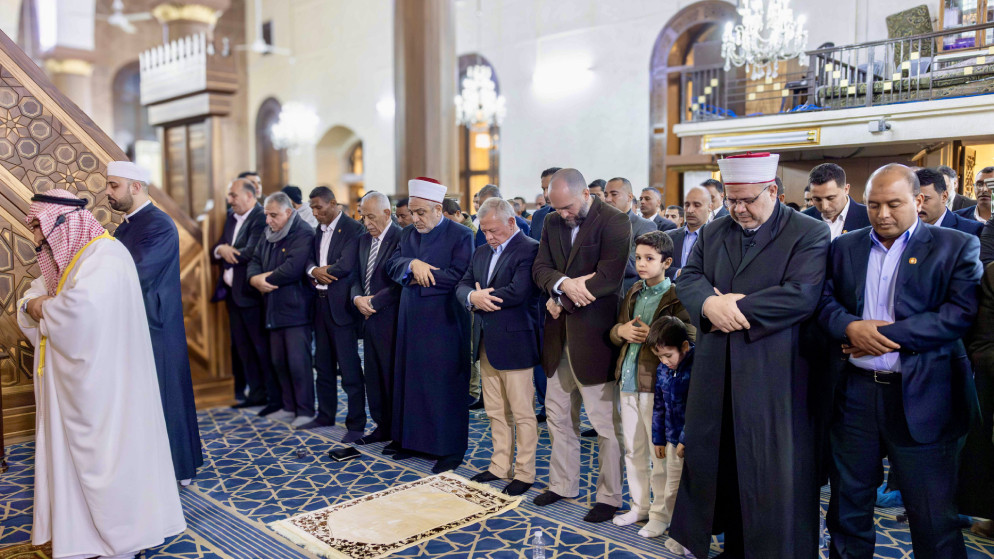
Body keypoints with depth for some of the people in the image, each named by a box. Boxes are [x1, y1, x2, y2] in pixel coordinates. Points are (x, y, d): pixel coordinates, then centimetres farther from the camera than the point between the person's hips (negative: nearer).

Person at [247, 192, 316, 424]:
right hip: (275, 309, 8)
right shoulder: (268, 235, 15)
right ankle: (289, 407, 25)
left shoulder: (302, 234, -13)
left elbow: (292, 269, -23)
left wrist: (265, 278, -10)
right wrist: (255, 279, -10)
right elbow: (255, 262, 13)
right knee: (279, 361, 13)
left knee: (298, 362, -5)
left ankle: (305, 411, 7)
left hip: (296, 309, -8)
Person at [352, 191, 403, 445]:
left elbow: (400, 283, -17)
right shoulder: (364, 239, 13)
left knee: (392, 376, 0)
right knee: (373, 376, 13)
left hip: (390, 320, -8)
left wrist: (373, 302, -13)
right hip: (369, 319, 8)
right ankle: (383, 426, 26)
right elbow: (357, 276, 16)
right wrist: (357, 298, -4)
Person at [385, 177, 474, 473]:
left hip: (444, 323, -6)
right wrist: (413, 265, -19)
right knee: (412, 381, 11)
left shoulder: (461, 235, -6)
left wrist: (420, 277, -10)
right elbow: (392, 265, 2)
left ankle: (451, 449, 10)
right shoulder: (408, 234, 13)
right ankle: (414, 440, 24)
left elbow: (458, 276, -17)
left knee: (445, 386, 0)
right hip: (411, 322, 6)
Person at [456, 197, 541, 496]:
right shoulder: (481, 252, 15)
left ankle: (524, 472, 14)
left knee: (522, 413, 3)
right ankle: (500, 465, 29)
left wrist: (482, 298, -11)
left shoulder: (529, 249, -12)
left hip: (514, 343, -8)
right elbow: (462, 285, 8)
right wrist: (472, 297, -16)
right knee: (495, 411, 16)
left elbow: (519, 292, -23)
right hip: (486, 343, 8)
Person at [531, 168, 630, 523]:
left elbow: (609, 279, -21)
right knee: (558, 416, 16)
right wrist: (564, 284, -20)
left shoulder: (614, 222, -13)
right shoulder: (553, 224, 9)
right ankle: (563, 484, 32)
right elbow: (540, 268, 3)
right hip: (559, 335, 7)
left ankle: (609, 497, 18)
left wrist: (560, 301, -12)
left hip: (594, 334, -7)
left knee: (605, 423, 3)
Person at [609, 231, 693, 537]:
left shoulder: (676, 298, -9)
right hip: (628, 380, 6)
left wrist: (651, 335, -22)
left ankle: (661, 513, 20)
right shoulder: (634, 292, 11)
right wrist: (621, 331, -6)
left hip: (656, 383, -6)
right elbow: (614, 330, 16)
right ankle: (639, 505, 31)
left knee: (659, 454, 4)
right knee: (633, 450, 16)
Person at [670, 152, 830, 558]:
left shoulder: (809, 234, -6)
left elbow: (801, 296, -18)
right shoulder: (712, 233, 12)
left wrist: (735, 307, -16)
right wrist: (710, 304, -17)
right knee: (715, 456, 15)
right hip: (717, 375, 6)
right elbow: (688, 279, 5)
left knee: (773, 471, 4)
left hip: (774, 376, -5)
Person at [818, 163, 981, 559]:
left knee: (933, 516, 6)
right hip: (854, 392, 3)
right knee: (848, 503, 14)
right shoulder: (844, 247, 10)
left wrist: (886, 335, -15)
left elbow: (960, 312, -10)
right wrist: (851, 327, -16)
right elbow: (824, 300, 5)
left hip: (921, 397, -3)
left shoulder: (956, 247, 0)